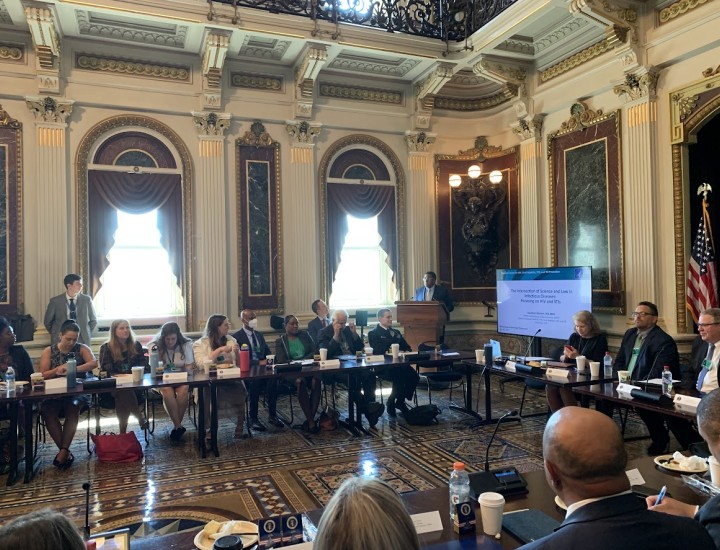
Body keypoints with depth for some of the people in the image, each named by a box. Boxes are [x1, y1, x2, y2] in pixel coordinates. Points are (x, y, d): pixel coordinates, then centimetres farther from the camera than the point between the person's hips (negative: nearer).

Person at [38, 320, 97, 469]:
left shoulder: (82, 349, 7)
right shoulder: (49, 351, 10)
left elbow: (94, 363, -12)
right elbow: (43, 375, 3)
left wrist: (73, 369, -28)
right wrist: (58, 369, -17)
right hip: (54, 393, 1)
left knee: (73, 406, -33)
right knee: (47, 411, -29)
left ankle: (64, 451, -30)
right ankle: (66, 452, -23)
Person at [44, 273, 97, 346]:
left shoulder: (87, 300, 3)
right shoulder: (55, 301, -1)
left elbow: (93, 320, 12)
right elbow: (48, 322, 9)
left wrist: (86, 334, 4)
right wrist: (56, 336, 5)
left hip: (83, 341, 1)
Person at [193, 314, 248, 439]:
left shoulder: (231, 340, 17)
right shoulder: (201, 344, 6)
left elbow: (239, 364, 18)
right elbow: (202, 363, -13)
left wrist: (236, 353, -2)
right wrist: (220, 350, -12)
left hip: (231, 379, 3)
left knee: (240, 390, -30)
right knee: (211, 392, -36)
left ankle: (240, 429, -19)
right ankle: (208, 429, -18)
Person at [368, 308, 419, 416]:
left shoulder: (396, 332, 24)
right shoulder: (373, 333, 3)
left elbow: (407, 347, 20)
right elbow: (378, 351, -11)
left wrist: (405, 352, -4)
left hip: (399, 364, 6)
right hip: (382, 366, -6)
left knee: (414, 376, -21)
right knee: (399, 376, -32)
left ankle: (400, 401, 0)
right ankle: (391, 403, -9)